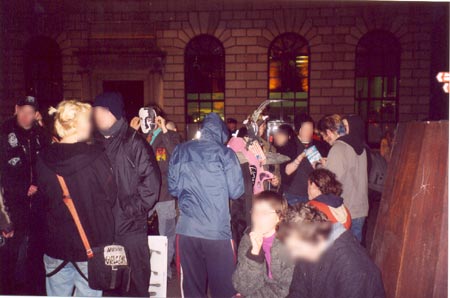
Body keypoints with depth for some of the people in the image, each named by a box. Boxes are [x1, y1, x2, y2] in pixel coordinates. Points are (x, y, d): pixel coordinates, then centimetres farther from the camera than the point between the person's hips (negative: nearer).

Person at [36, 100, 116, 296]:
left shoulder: (44, 159, -5)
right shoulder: (96, 156, -19)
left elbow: (44, 194, 8)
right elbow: (110, 197, -9)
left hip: (55, 244, 4)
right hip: (91, 244, -4)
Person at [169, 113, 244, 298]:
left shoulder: (180, 151, 4)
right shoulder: (225, 153, -4)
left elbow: (173, 189, 10)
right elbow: (236, 192, -4)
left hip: (187, 229, 3)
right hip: (218, 230, -3)